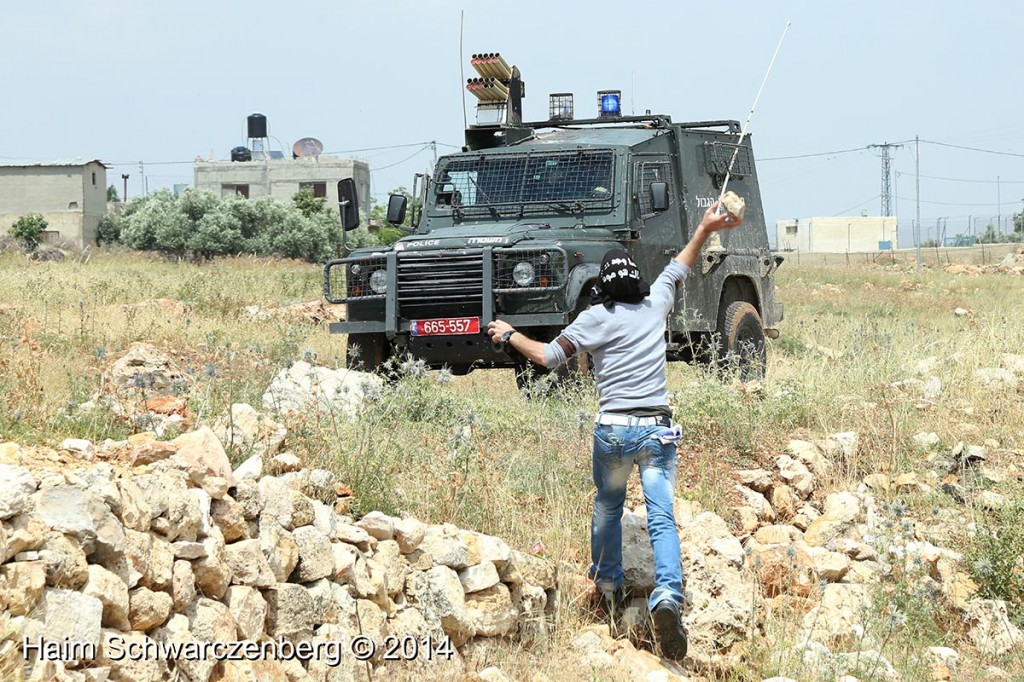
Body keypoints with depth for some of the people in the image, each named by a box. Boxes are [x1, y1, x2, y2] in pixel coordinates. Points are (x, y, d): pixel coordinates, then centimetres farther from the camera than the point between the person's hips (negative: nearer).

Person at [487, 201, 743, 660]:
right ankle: (667, 596, -25)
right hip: (658, 430, 1)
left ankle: (607, 585, 30)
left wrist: (509, 334, 14)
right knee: (662, 517, -5)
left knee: (607, 507, 23)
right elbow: (679, 268, 25)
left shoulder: (595, 318, -2)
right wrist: (705, 229, 33)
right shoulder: (655, 304, 7)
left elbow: (549, 356, 0)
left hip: (613, 430, -1)